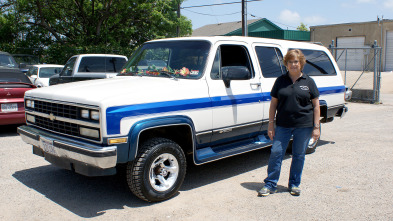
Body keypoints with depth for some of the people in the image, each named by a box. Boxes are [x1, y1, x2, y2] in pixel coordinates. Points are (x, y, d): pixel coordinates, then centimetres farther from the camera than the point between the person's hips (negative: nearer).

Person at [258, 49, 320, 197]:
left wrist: (316, 127, -1)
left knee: (299, 155, 8)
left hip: (304, 125, 0)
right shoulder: (280, 81, 6)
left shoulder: (308, 82, 3)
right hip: (283, 125, 1)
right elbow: (273, 104, 6)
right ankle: (270, 184, 10)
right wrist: (271, 125, 0)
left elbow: (316, 106, 4)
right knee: (276, 153, -2)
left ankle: (294, 184, 24)